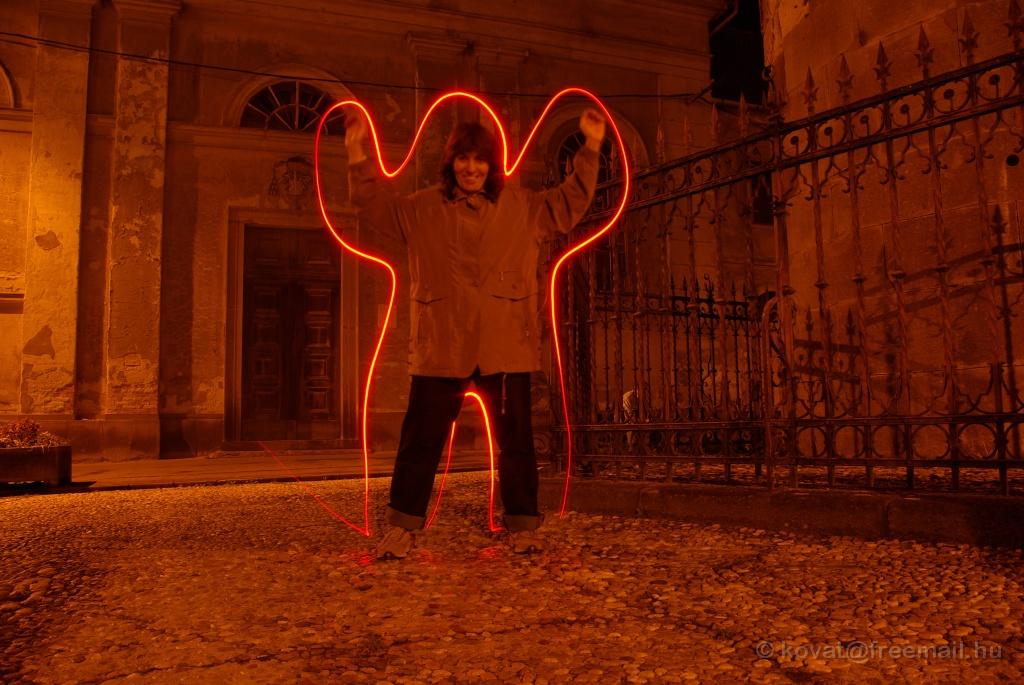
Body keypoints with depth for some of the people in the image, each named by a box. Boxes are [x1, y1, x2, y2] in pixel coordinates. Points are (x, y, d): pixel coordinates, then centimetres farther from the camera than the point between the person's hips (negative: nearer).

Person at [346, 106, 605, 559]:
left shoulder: (523, 207, 12)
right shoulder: (422, 209, 11)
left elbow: (571, 202, 17)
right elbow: (376, 209, 11)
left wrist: (590, 147, 11)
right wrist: (357, 154, 2)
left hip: (505, 348, 1)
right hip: (441, 348, 0)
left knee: (515, 440, 5)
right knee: (421, 440, 2)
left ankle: (523, 526, 18)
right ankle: (402, 528, 14)